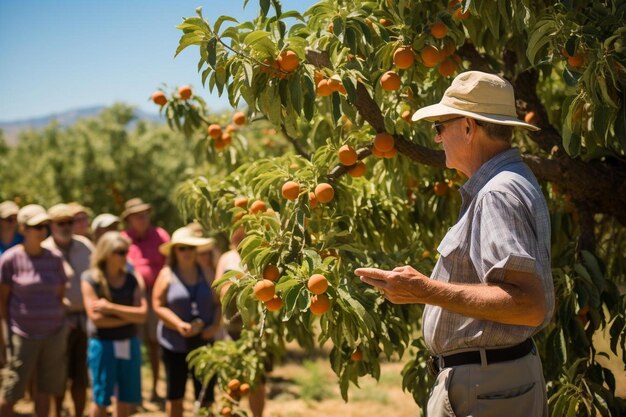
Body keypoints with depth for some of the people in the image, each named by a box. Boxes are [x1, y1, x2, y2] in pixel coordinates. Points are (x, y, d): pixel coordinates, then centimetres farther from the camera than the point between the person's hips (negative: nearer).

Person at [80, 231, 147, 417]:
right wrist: (130, 316, -7)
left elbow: (142, 314, -6)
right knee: (101, 400, 2)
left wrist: (111, 307, -15)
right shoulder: (91, 279, -6)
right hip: (103, 344, -4)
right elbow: (96, 318, -15)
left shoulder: (132, 280, 5)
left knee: (126, 398, 9)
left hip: (129, 344, 4)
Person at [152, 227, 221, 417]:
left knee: (205, 395, 0)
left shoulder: (205, 272, 8)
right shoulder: (167, 274, 1)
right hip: (175, 343, -2)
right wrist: (179, 325, -18)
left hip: (204, 342, 2)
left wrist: (215, 326, -8)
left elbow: (218, 304, 10)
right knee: (175, 395, 7)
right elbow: (158, 305, -5)